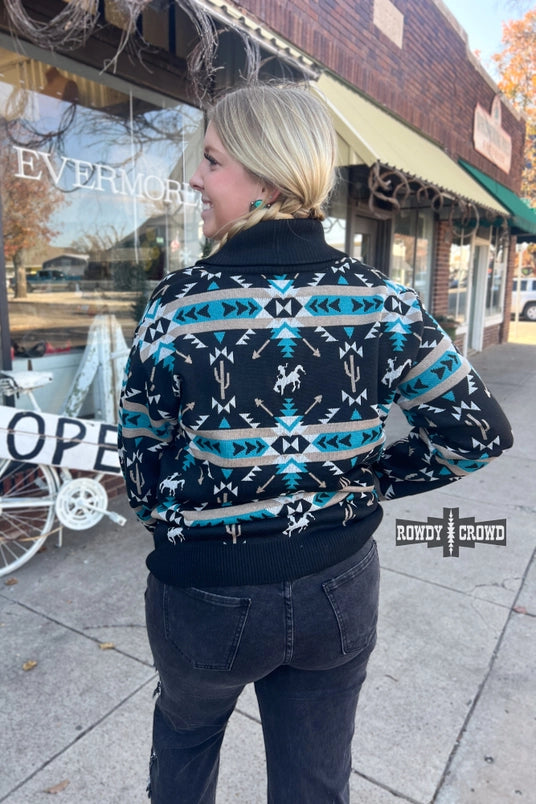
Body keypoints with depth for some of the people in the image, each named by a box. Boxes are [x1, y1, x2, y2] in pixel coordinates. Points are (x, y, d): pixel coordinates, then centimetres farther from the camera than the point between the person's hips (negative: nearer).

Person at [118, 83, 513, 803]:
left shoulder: (179, 305, -19)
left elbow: (144, 472, -10)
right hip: (339, 592, 3)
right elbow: (479, 432, -7)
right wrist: (371, 479, 2)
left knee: (184, 733, 33)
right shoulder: (381, 299, -12)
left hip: (207, 595, -2)